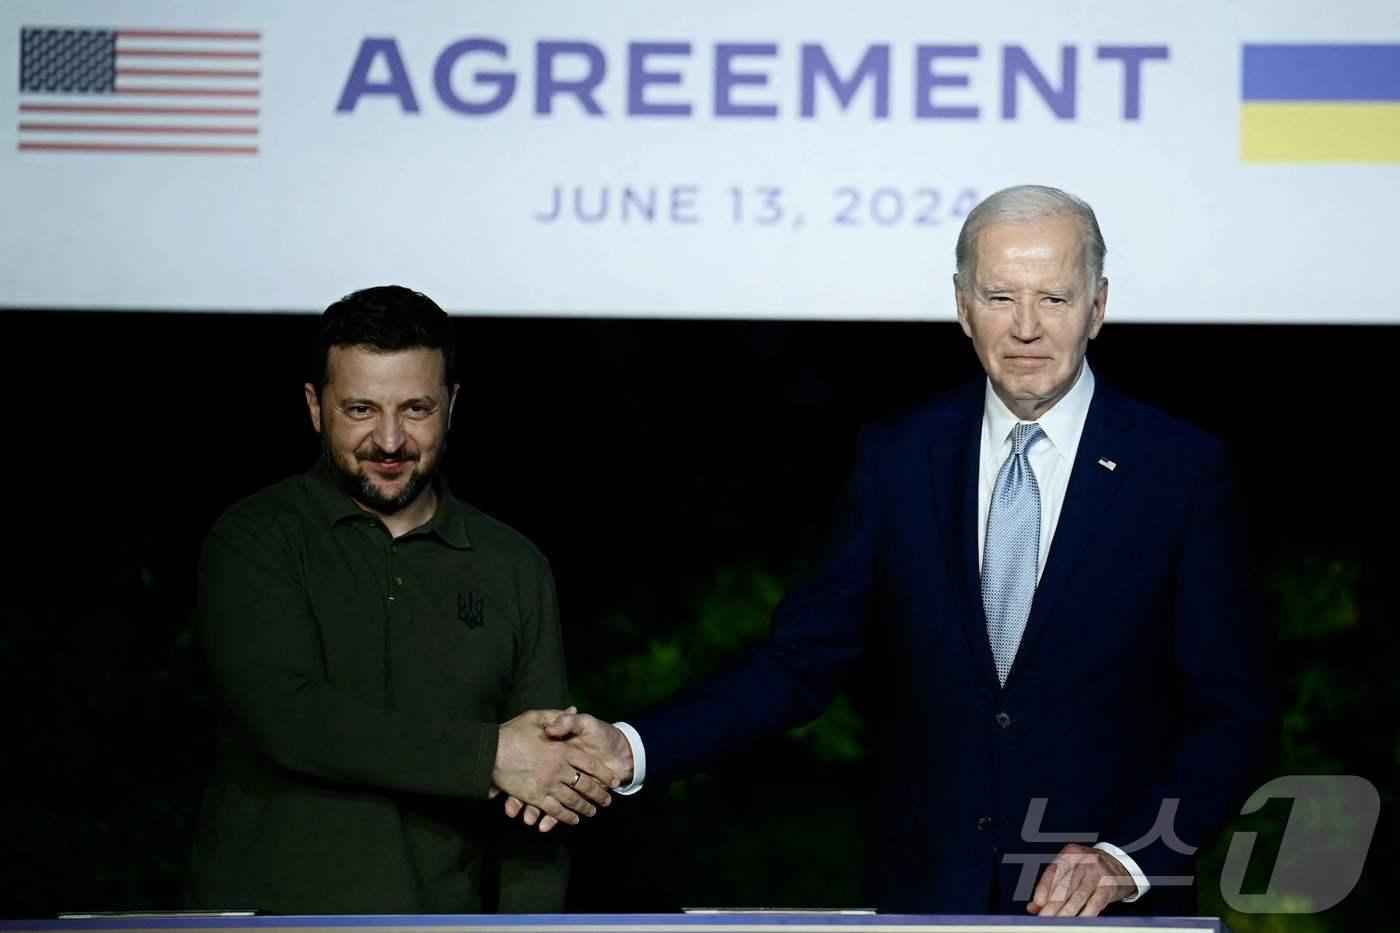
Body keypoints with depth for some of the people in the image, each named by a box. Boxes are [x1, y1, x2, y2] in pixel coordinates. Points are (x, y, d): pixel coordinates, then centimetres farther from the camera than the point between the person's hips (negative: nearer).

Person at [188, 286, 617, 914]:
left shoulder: (514, 569, 6)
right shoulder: (253, 542, -2)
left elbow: (541, 790, 3)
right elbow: (288, 715, -17)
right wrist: (486, 755, -18)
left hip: (448, 915, 3)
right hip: (276, 904, -3)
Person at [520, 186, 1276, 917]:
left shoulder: (1180, 469, -5)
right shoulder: (897, 459, 2)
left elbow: (1235, 712, -4)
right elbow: (801, 659, 0)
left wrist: (1128, 860, -16)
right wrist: (633, 749, -12)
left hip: (1107, 902, -2)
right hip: (924, 893, 2)